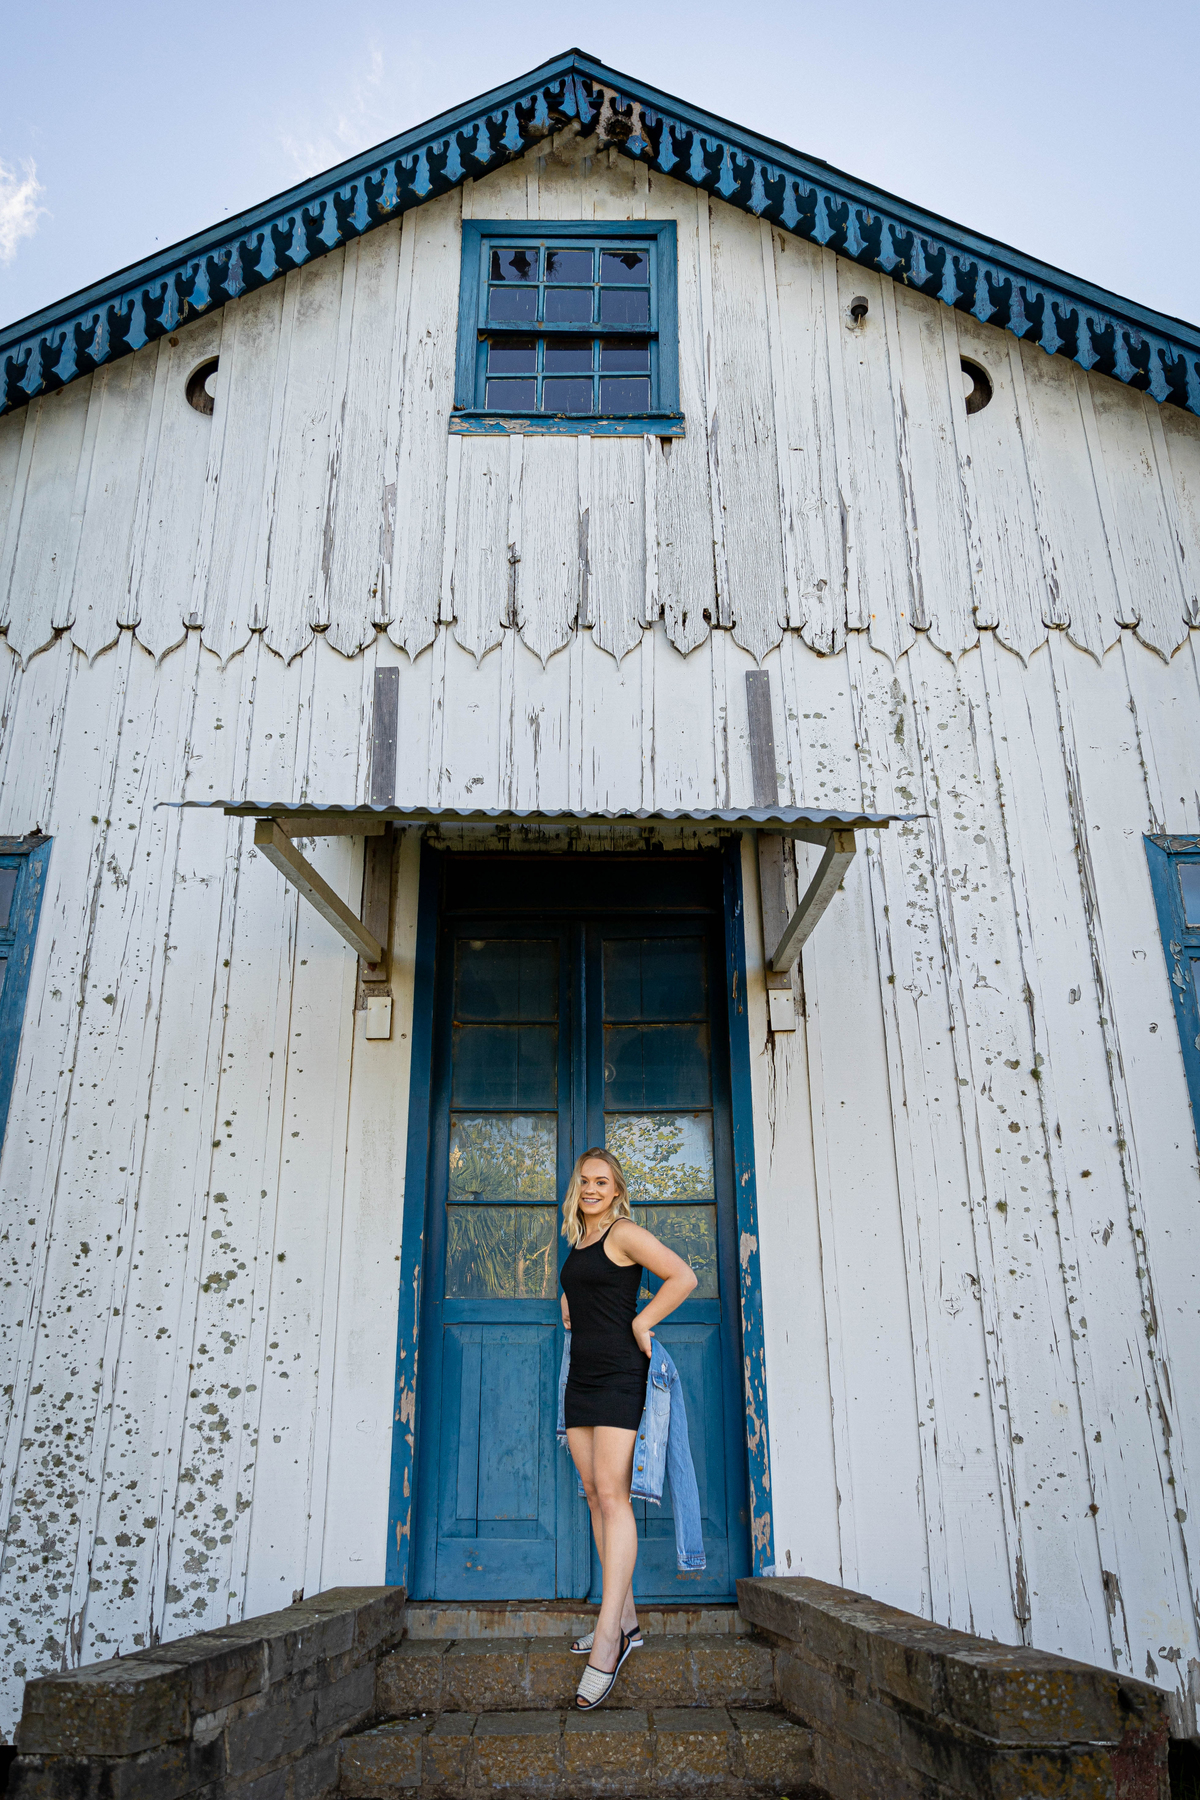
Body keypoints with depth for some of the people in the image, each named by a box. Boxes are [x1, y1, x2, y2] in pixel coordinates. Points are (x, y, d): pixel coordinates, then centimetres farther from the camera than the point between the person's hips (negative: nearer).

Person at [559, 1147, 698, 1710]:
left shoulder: (624, 1233, -7)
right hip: (581, 1378, 8)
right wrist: (570, 1309, 16)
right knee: (595, 1495, 7)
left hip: (618, 1374, -8)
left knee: (612, 1493, -14)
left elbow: (682, 1276, -13)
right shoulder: (578, 1242, 17)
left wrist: (641, 1323, -11)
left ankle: (608, 1639, -15)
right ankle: (626, 1620, 14)